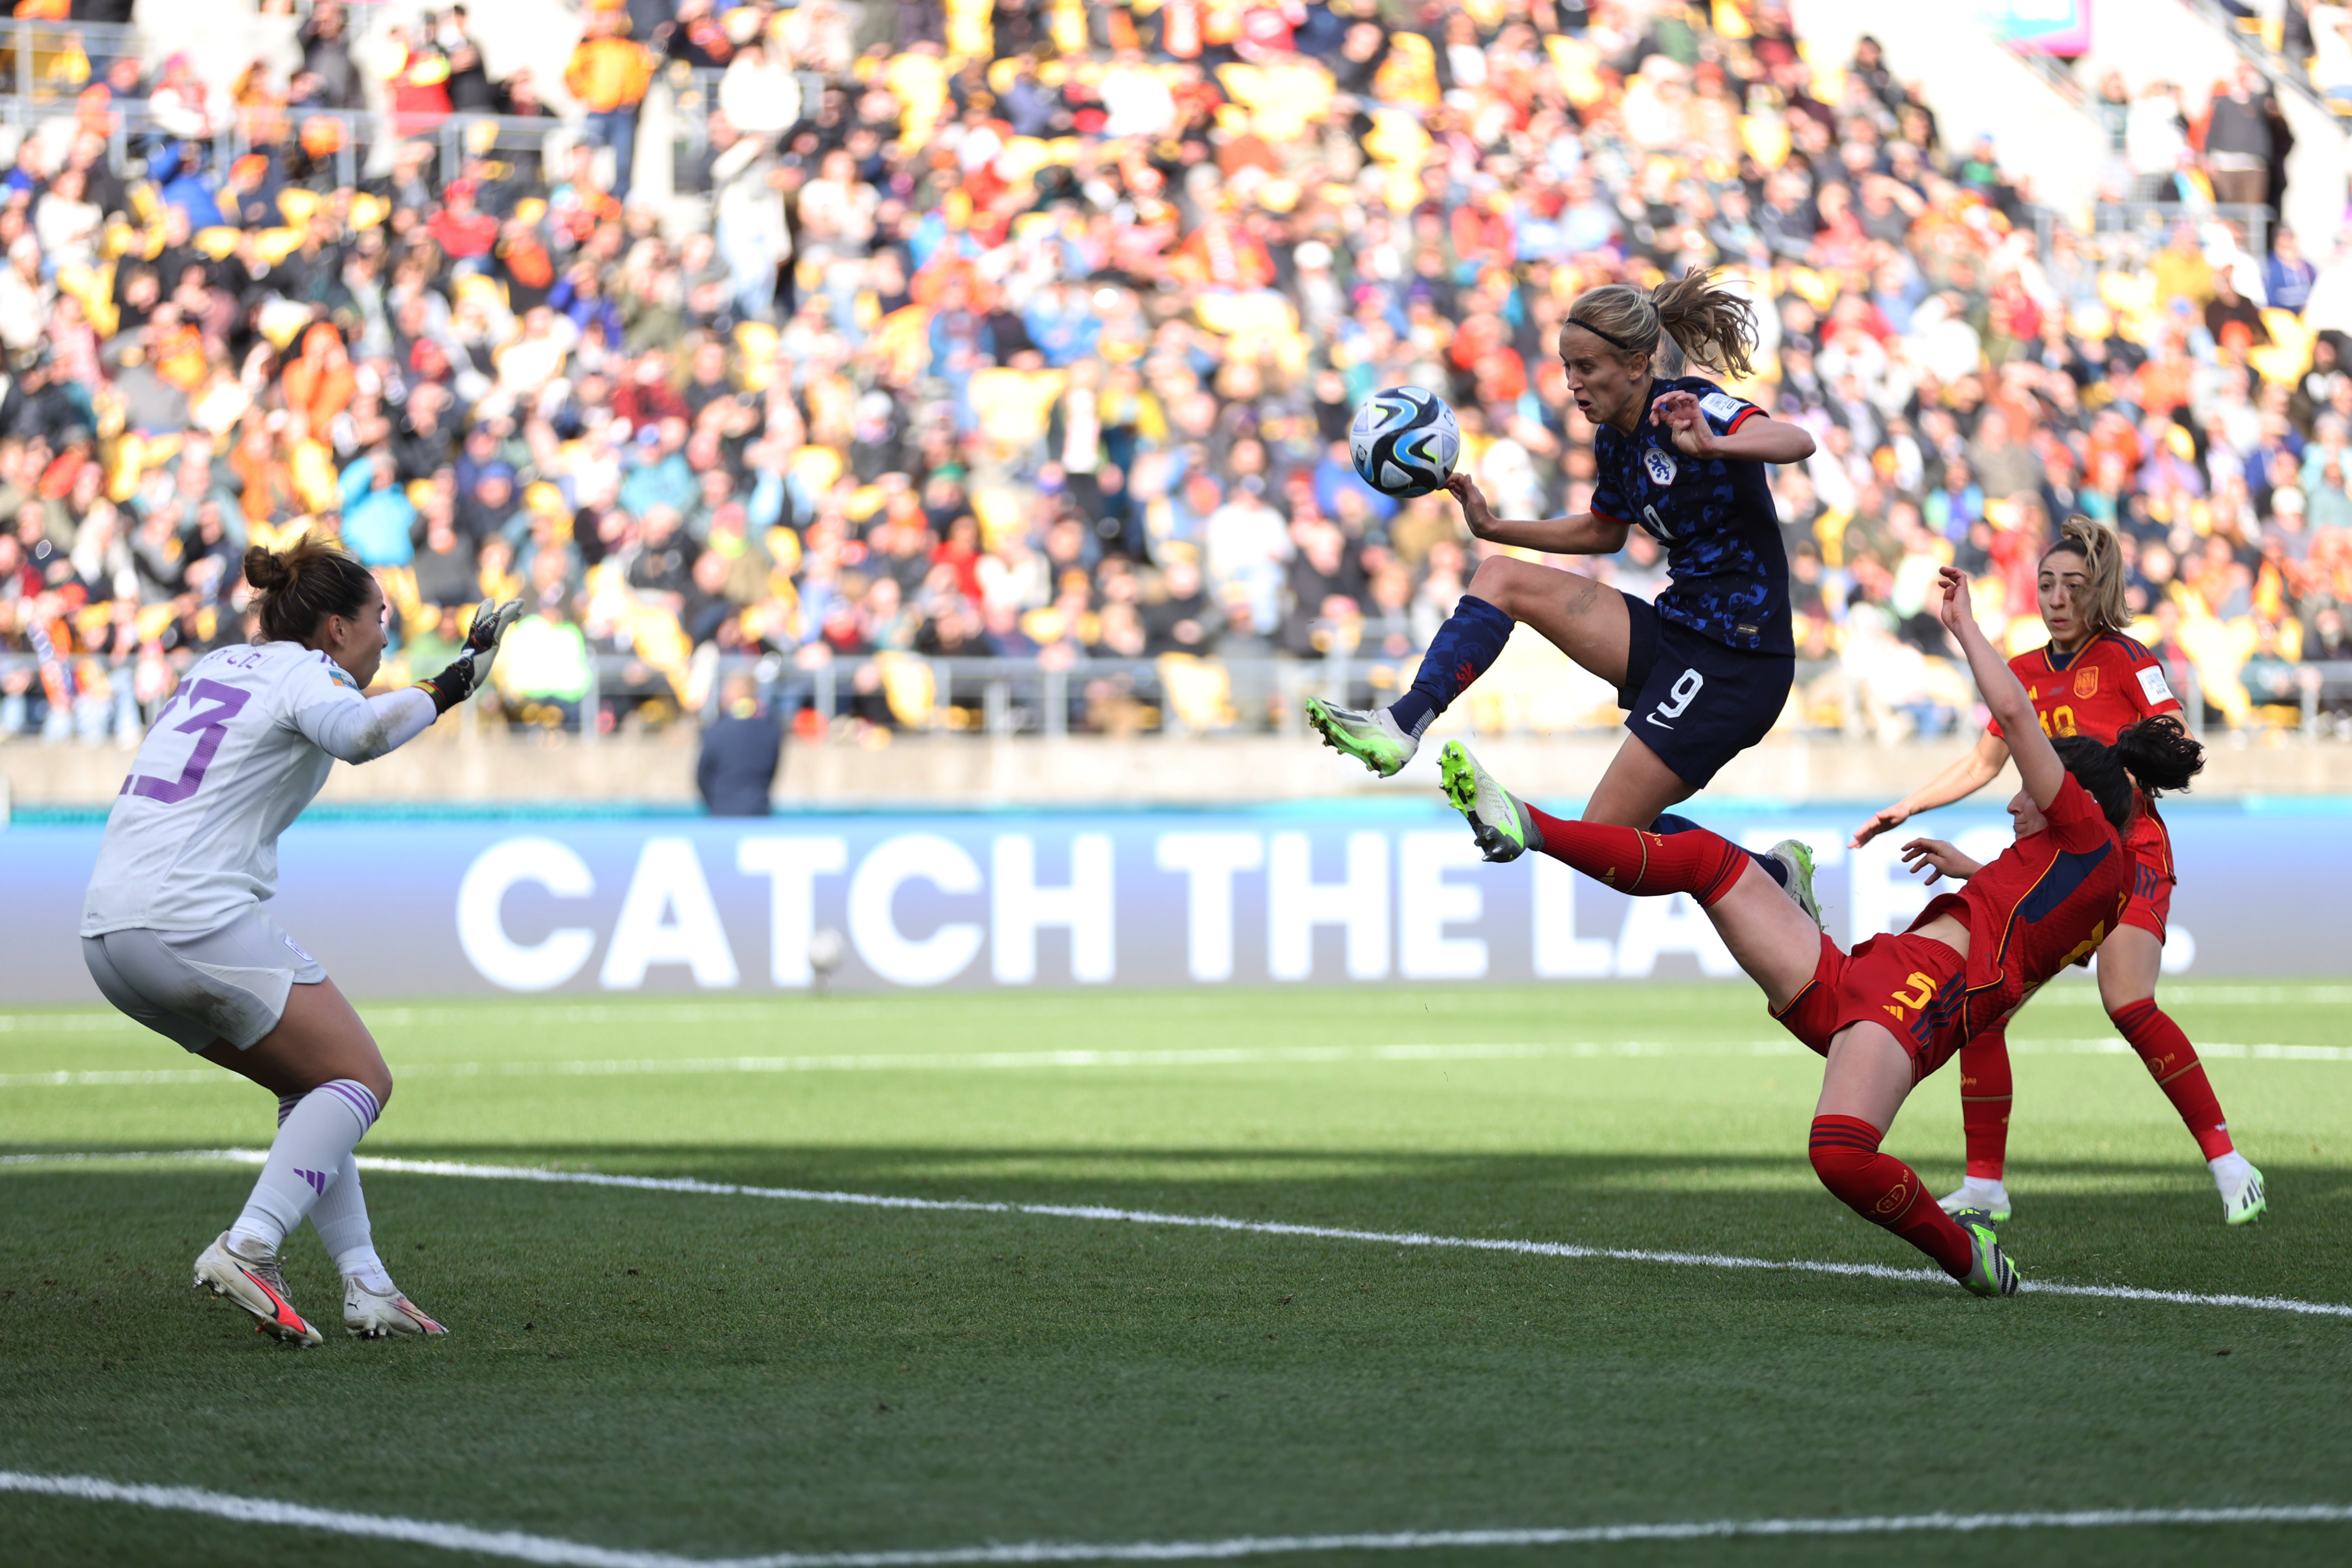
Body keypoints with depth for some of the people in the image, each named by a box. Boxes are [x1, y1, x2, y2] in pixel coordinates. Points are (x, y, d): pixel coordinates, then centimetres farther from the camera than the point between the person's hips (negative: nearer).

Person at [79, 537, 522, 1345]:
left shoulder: (220, 665, 20)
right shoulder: (304, 674, -4)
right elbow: (359, 732, -27)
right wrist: (449, 686, -20)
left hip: (108, 929, 9)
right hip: (197, 919, -9)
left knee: (313, 1084, 18)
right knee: (360, 1079, -1)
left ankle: (365, 1285, 9)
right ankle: (248, 1247, -19)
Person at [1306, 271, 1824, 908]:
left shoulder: (1691, 409, -16)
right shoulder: (1613, 440, 9)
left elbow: (1798, 442, -34)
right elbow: (1603, 533, 29)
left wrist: (1714, 447, -53)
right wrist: (1493, 527, 19)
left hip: (1736, 660, -9)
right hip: (1673, 633, 9)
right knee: (1502, 578, 1)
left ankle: (1775, 878, 9)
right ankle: (1402, 725, -11)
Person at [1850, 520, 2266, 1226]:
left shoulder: (2124, 660, -4)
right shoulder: (2025, 675, 13)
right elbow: (1981, 765, 26)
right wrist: (1903, 809, 23)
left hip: (2128, 854, -6)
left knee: (2129, 1005, -26)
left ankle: (2227, 1162, -17)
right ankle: (1984, 1185, 1)